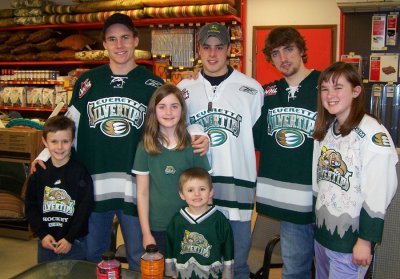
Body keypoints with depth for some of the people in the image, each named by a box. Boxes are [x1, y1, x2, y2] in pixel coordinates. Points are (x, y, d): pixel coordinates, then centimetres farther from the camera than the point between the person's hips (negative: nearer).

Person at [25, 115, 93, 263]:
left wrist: (70, 239, -14)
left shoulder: (81, 173, -10)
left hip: (74, 243, -3)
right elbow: (30, 207, 3)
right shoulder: (38, 173, 1)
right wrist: (42, 234, -6)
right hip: (46, 242, 4)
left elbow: (85, 208, -12)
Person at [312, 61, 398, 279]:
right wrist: (315, 223, 14)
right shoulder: (325, 129, 6)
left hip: (350, 239, -7)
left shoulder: (373, 134, -17)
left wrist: (365, 240, -16)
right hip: (321, 231, 7)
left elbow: (377, 195, -18)